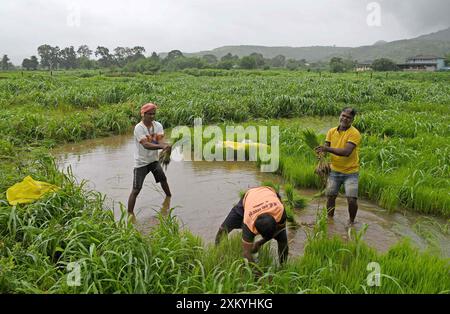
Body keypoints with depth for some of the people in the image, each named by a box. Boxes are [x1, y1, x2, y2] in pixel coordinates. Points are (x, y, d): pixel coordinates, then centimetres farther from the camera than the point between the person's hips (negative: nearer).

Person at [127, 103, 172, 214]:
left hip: (154, 160, 6)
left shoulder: (158, 125, -5)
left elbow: (161, 140, -19)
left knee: (163, 179, 24)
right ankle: (130, 213, 0)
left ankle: (169, 197, 51)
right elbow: (146, 145, -34)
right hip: (141, 162, -6)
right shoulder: (138, 128, -22)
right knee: (136, 189, -8)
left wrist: (166, 145, -43)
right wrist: (162, 146, -48)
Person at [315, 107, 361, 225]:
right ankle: (329, 219, 30)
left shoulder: (354, 133, -15)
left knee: (352, 200, -7)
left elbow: (347, 152, -27)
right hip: (334, 171, 4)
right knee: (330, 196, 8)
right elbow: (325, 149, 3)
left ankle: (351, 221, 19)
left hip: (350, 172, -4)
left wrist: (328, 149, -31)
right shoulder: (331, 131, 2)